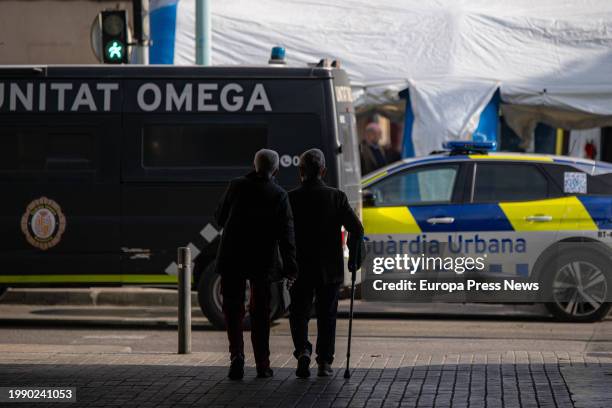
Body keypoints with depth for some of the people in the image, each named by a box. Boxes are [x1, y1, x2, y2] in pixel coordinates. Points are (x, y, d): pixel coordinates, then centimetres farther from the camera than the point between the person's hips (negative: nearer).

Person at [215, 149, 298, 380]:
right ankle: (262, 364, 12)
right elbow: (286, 234, -9)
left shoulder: (237, 187, -2)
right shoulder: (279, 196, -5)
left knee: (233, 309, 7)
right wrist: (290, 266, -8)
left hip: (232, 258, 0)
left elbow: (220, 219, 6)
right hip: (262, 260, 0)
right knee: (260, 312, 11)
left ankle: (237, 354, -13)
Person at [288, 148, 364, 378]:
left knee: (299, 314, 11)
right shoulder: (337, 197, -3)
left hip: (300, 270, -1)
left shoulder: (291, 198, -6)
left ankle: (303, 351, -11)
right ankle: (324, 362, 10)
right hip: (330, 270, 1)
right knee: (327, 316, 12)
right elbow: (356, 229, -7)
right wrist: (353, 256, 7)